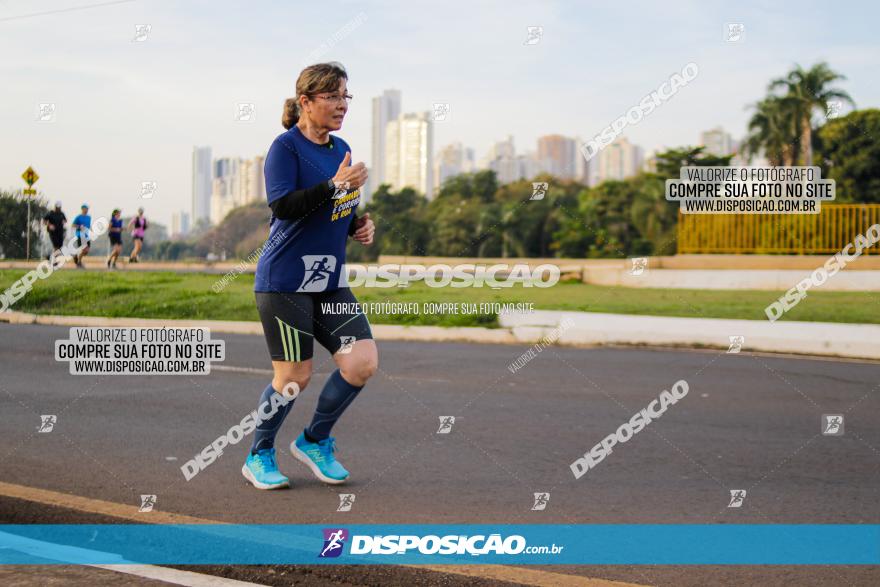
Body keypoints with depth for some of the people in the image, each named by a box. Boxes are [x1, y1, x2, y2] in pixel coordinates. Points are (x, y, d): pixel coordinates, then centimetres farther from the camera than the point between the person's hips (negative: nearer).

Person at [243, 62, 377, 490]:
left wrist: (358, 225, 7)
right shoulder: (286, 147, -9)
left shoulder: (341, 149, 13)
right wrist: (335, 185, -26)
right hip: (284, 281, -7)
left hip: (329, 279, 7)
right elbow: (282, 205, -22)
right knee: (294, 376, -4)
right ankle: (258, 457, 18)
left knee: (363, 362, -5)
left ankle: (314, 440, 16)